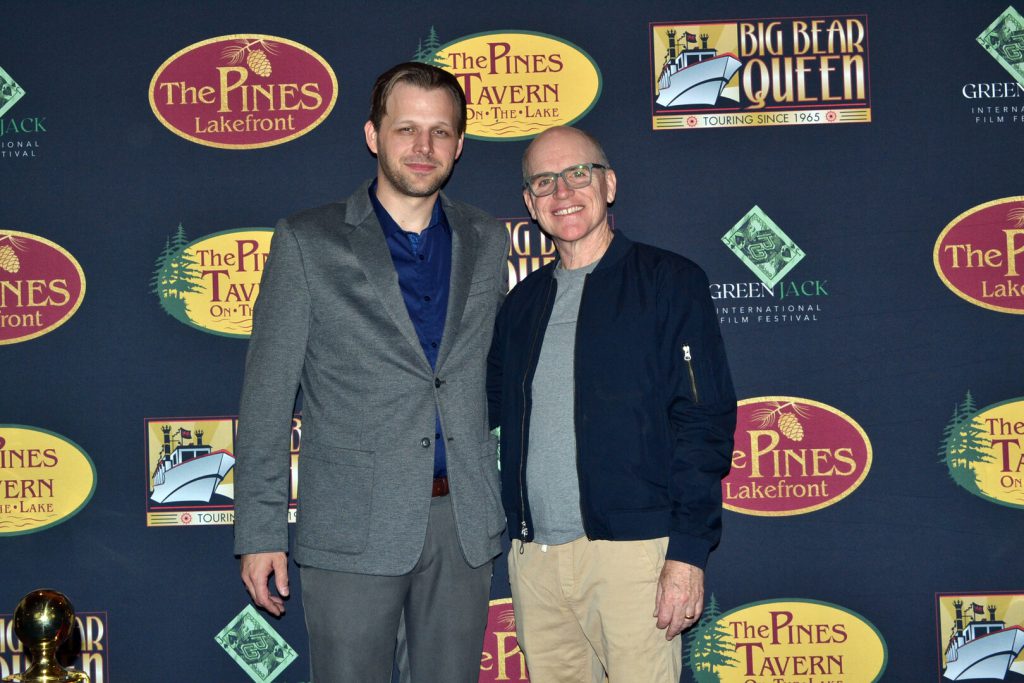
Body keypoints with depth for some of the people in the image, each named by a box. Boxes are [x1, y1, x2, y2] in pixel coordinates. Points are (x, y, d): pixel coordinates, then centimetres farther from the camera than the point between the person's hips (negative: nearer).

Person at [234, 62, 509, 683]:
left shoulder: (488, 241, 9)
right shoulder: (308, 243, -1)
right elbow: (268, 398, -2)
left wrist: (504, 500, 9)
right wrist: (260, 532, -6)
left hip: (463, 520, 4)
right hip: (354, 527, -3)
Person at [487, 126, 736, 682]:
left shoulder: (668, 281, 0)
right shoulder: (522, 303, 16)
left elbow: (704, 423, -6)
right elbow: (490, 406, 25)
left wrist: (688, 551, -13)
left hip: (631, 552, -5)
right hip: (533, 556, 5)